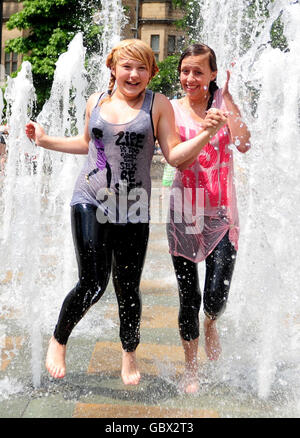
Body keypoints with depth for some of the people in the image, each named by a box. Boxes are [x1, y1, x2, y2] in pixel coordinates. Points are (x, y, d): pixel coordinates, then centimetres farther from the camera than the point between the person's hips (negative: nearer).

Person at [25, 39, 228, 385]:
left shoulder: (158, 104, 2)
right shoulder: (96, 101, 9)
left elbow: (174, 155, -4)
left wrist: (206, 134, -18)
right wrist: (46, 140, 23)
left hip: (132, 209, -1)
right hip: (91, 201, 1)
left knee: (128, 288, 5)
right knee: (93, 284, -11)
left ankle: (129, 354, 32)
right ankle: (58, 340, 18)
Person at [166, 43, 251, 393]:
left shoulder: (222, 102, 1)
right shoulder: (173, 109, 1)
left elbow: (243, 144, -16)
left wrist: (227, 97, -16)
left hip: (221, 212, 0)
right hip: (184, 213, 0)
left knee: (216, 296, -5)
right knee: (188, 298, 7)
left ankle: (210, 323, 34)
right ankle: (190, 368, 27)